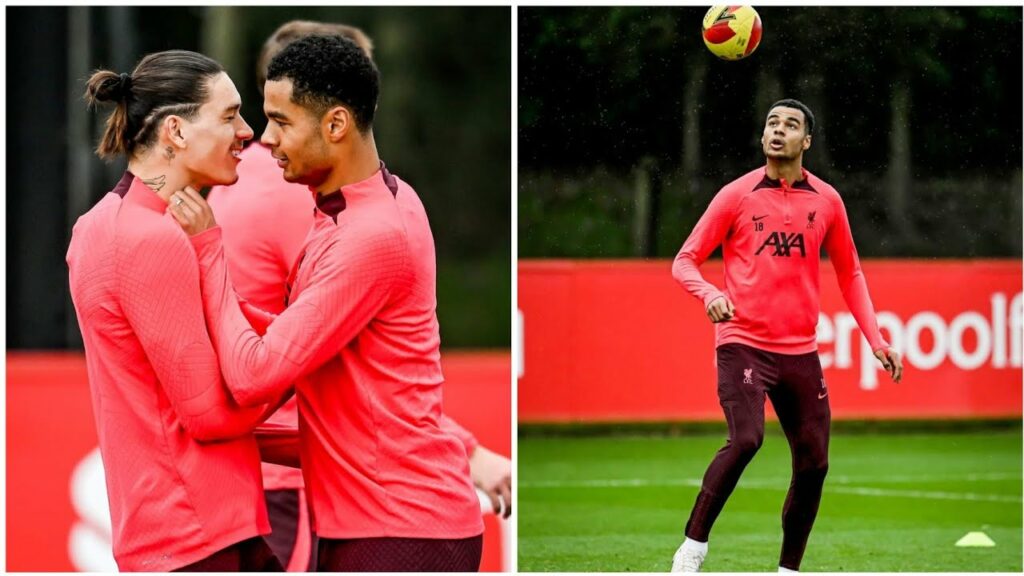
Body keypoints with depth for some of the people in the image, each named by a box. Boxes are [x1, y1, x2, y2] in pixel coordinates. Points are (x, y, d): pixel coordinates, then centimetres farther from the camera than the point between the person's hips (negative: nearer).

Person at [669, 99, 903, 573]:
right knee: (746, 439, -25)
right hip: (742, 343, -4)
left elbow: (849, 274, 17)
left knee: (814, 463, 3)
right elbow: (685, 261, 0)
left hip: (800, 351, 4)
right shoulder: (736, 195, -1)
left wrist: (875, 340, 9)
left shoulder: (826, 201, 7)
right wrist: (709, 294, -21)